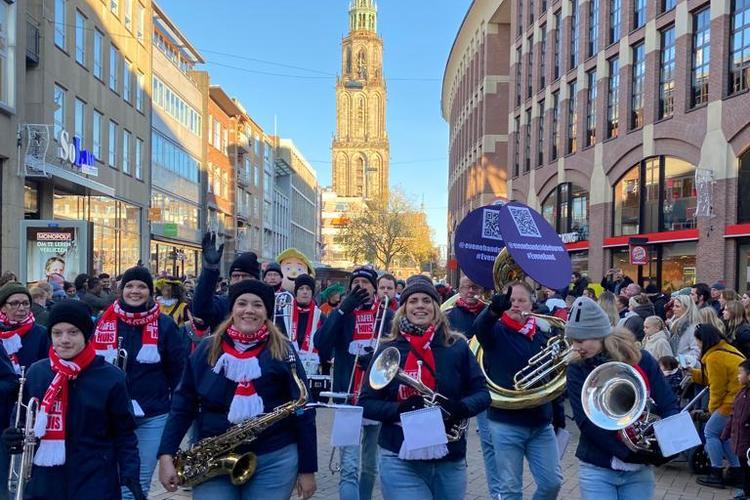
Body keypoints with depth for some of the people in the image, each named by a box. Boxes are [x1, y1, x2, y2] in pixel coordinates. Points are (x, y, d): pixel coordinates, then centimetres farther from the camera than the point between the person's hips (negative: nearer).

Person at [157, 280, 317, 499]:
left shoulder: (283, 351, 0)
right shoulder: (207, 350, 4)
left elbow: (303, 410, 0)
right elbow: (182, 405, 6)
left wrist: (308, 468, -1)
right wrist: (166, 454, -4)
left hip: (274, 460, -1)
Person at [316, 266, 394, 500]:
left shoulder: (387, 316, 5)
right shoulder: (341, 314, 2)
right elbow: (321, 345, -15)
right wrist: (343, 309, -19)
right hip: (348, 398, -2)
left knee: (370, 465, 17)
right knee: (349, 469, -11)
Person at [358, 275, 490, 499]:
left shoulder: (457, 347, 2)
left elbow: (482, 393, 4)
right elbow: (366, 403, 0)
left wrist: (461, 407, -17)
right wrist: (399, 410, -18)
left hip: (450, 460, 2)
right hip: (400, 460, -2)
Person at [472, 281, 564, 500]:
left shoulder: (543, 331, 6)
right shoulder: (497, 331, -7)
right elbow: (479, 326, -31)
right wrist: (495, 308, -53)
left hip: (541, 422, 4)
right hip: (506, 422, -4)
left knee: (552, 482, 9)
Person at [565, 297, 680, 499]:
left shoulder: (641, 360, -2)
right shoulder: (577, 371, -5)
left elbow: (669, 406, -2)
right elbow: (587, 423, -14)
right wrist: (633, 452, -21)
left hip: (639, 470, 1)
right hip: (596, 469, -1)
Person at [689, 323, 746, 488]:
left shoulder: (714, 357, -17)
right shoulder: (726, 348, 12)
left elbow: (717, 388, -13)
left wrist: (712, 408, 1)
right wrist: (693, 372, 19)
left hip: (733, 402, -9)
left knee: (711, 432, 1)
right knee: (724, 434, 18)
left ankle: (716, 474, 4)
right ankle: (736, 471, 20)